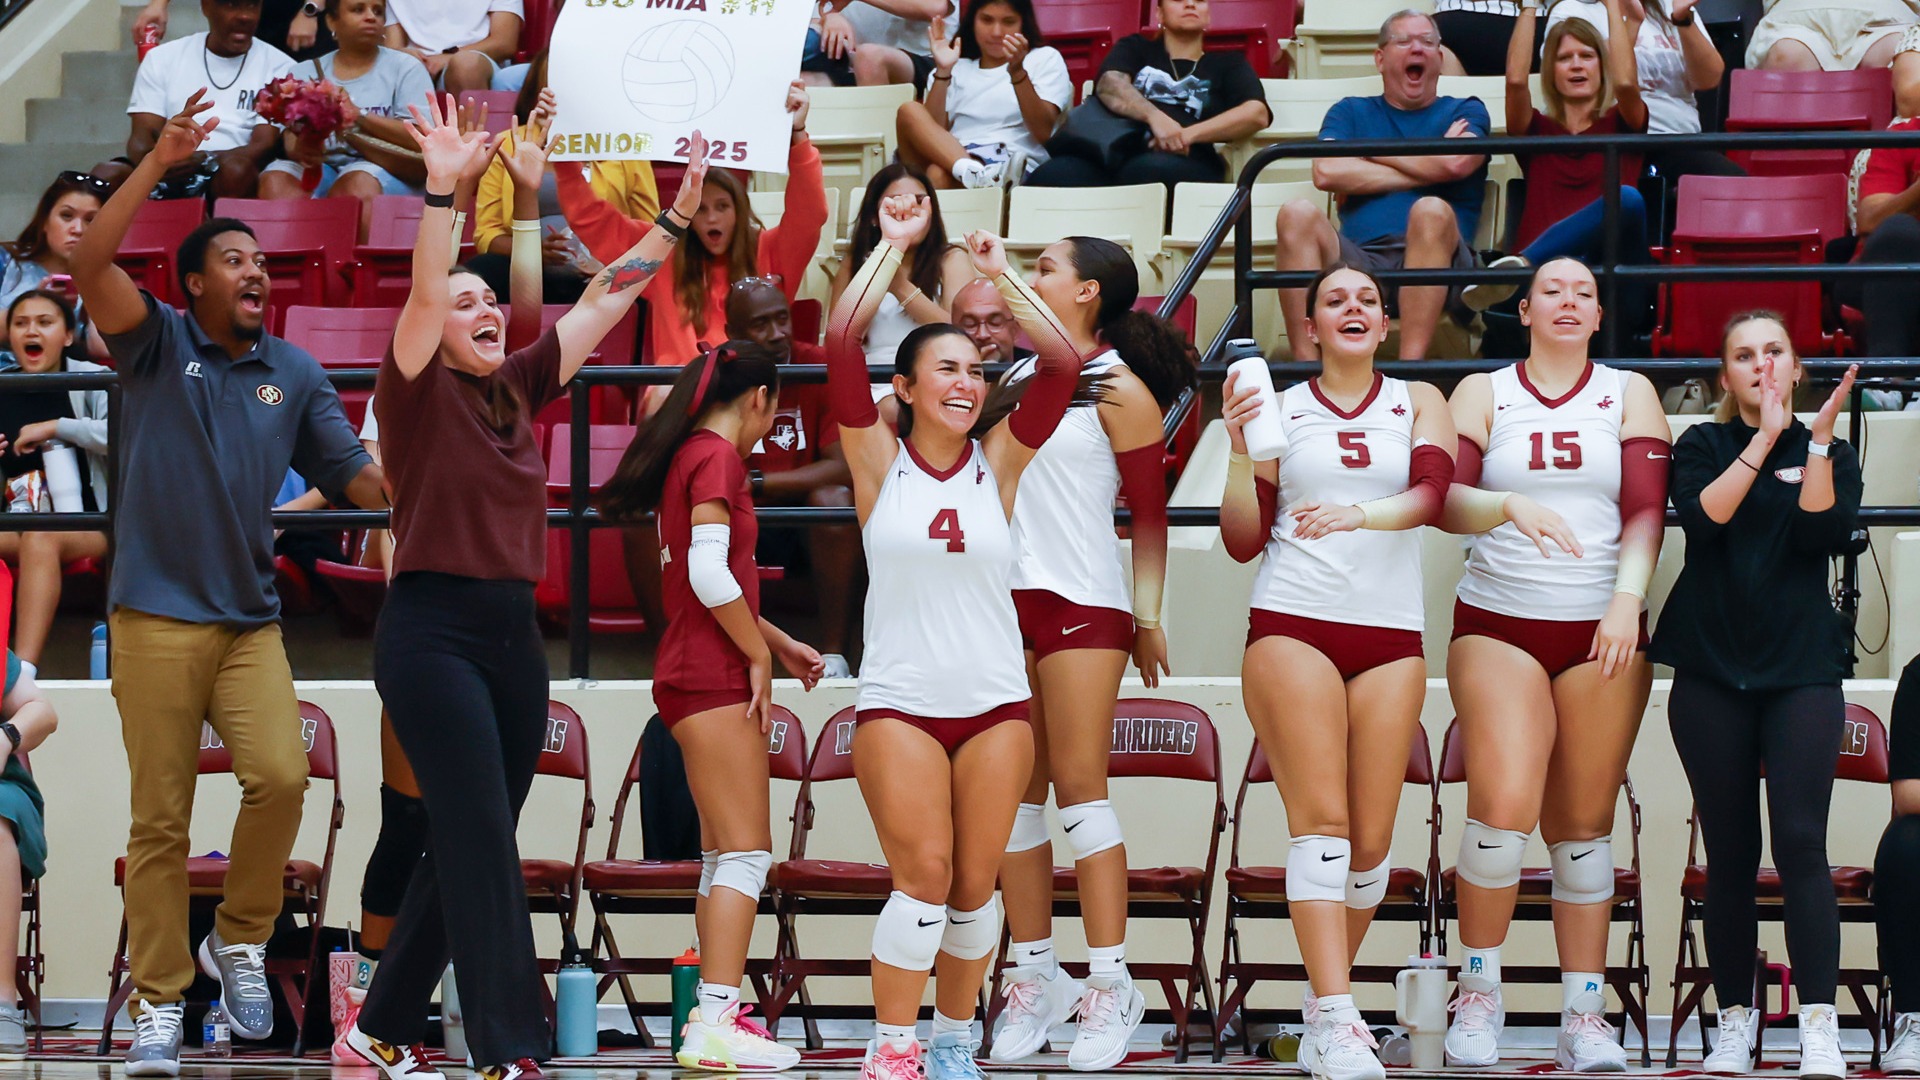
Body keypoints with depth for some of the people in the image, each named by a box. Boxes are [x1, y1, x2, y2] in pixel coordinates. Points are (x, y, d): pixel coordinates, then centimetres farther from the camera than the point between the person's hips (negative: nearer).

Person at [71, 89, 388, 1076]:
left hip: (251, 618, 3)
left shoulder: (295, 374, 12)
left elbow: (355, 475, 11)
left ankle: (240, 941, 6)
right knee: (160, 817, -1)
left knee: (281, 776, -17)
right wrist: (160, 162, -19)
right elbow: (90, 265, -14)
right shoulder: (158, 343, 2)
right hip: (155, 616, -3)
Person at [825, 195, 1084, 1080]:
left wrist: (1000, 276, -4)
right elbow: (841, 343, -10)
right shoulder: (880, 462, 0)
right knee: (925, 876, -13)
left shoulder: (998, 462, 5)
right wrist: (894, 246, -5)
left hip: (996, 704, 2)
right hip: (899, 704, -2)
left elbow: (1062, 363, -4)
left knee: (974, 888, 4)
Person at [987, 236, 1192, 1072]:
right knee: (1013, 793, 5)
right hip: (1005, 597, 6)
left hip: (1084, 603, -6)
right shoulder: (1019, 376, 15)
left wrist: (1149, 617, -5)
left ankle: (1110, 985, -7)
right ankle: (1035, 977, 11)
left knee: (1078, 785, -9)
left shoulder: (1120, 390, -3)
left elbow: (1150, 514, -2)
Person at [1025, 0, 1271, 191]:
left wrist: (1187, 135, -8)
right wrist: (1153, 116, -16)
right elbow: (1109, 85, 7)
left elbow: (1257, 114, 8)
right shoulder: (1135, 49, 32)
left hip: (1185, 163, -1)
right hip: (1116, 153, 1)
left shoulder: (1227, 64, 29)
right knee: (1053, 176, -36)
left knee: (1149, 169, -42)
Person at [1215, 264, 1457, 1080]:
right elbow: (1243, 541, 6)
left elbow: (1432, 492, -7)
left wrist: (1361, 512, -26)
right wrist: (1240, 453, -9)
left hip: (1391, 637, 2)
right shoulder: (1278, 408, 10)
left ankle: (1323, 1002, 13)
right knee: (1321, 820, -13)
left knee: (1371, 840, -2)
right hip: (1292, 624, -2)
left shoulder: (1418, 403, 12)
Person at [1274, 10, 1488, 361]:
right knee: (1299, 214, -26)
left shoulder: (1465, 112, 21)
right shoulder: (1350, 113, 24)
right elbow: (1326, 172, 2)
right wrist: (1425, 169, 1)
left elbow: (1456, 163, -4)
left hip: (1434, 262, -1)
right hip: (1359, 260, 1)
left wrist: (1371, 153, 8)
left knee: (1432, 211, -34)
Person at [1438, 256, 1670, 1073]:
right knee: (1503, 809, -17)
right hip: (1498, 628, -1)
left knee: (1583, 824, 1)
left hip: (1603, 634, 1)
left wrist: (1627, 598, -14)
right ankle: (1478, 997, 0)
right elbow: (1447, 498, -4)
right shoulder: (1482, 393, 9)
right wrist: (1509, 505, -25)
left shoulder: (1630, 395, 11)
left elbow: (1645, 510, 2)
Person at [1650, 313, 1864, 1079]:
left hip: (1802, 669, -1)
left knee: (1801, 843, -13)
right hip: (1713, 669, 1)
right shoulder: (1702, 446, 8)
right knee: (1730, 852, 2)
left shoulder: (1831, 455, 10)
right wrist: (1763, 439, -14)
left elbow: (1826, 534, -8)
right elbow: (1703, 515, -12)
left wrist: (1817, 442, -13)